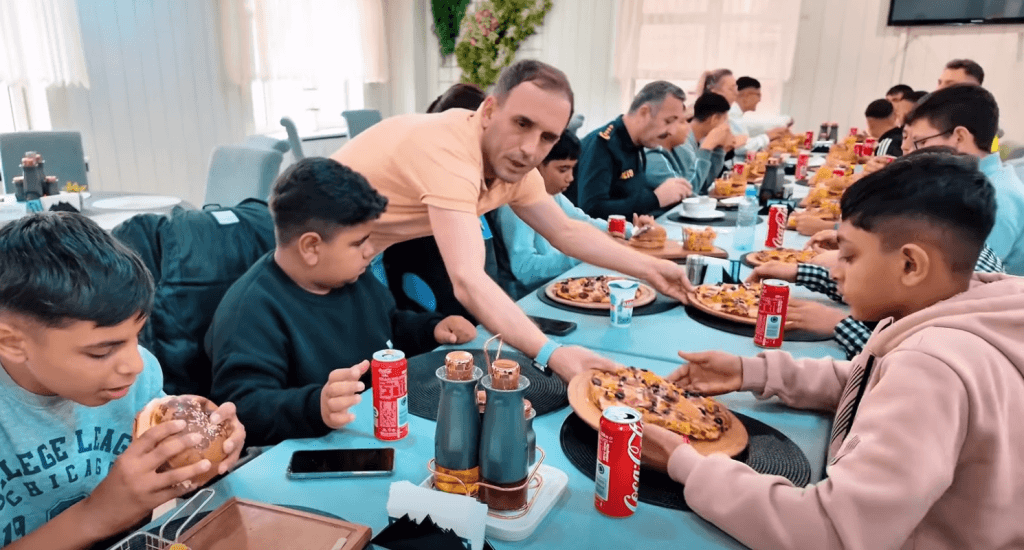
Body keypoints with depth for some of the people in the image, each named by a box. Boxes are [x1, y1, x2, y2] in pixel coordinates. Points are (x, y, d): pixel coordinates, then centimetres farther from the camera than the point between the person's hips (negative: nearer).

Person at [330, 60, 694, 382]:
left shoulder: (513, 161, -11)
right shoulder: (450, 151, -37)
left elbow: (566, 232, 1)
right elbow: (467, 281, -47)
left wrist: (649, 269, -5)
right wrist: (550, 354, -54)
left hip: (364, 255, 7)